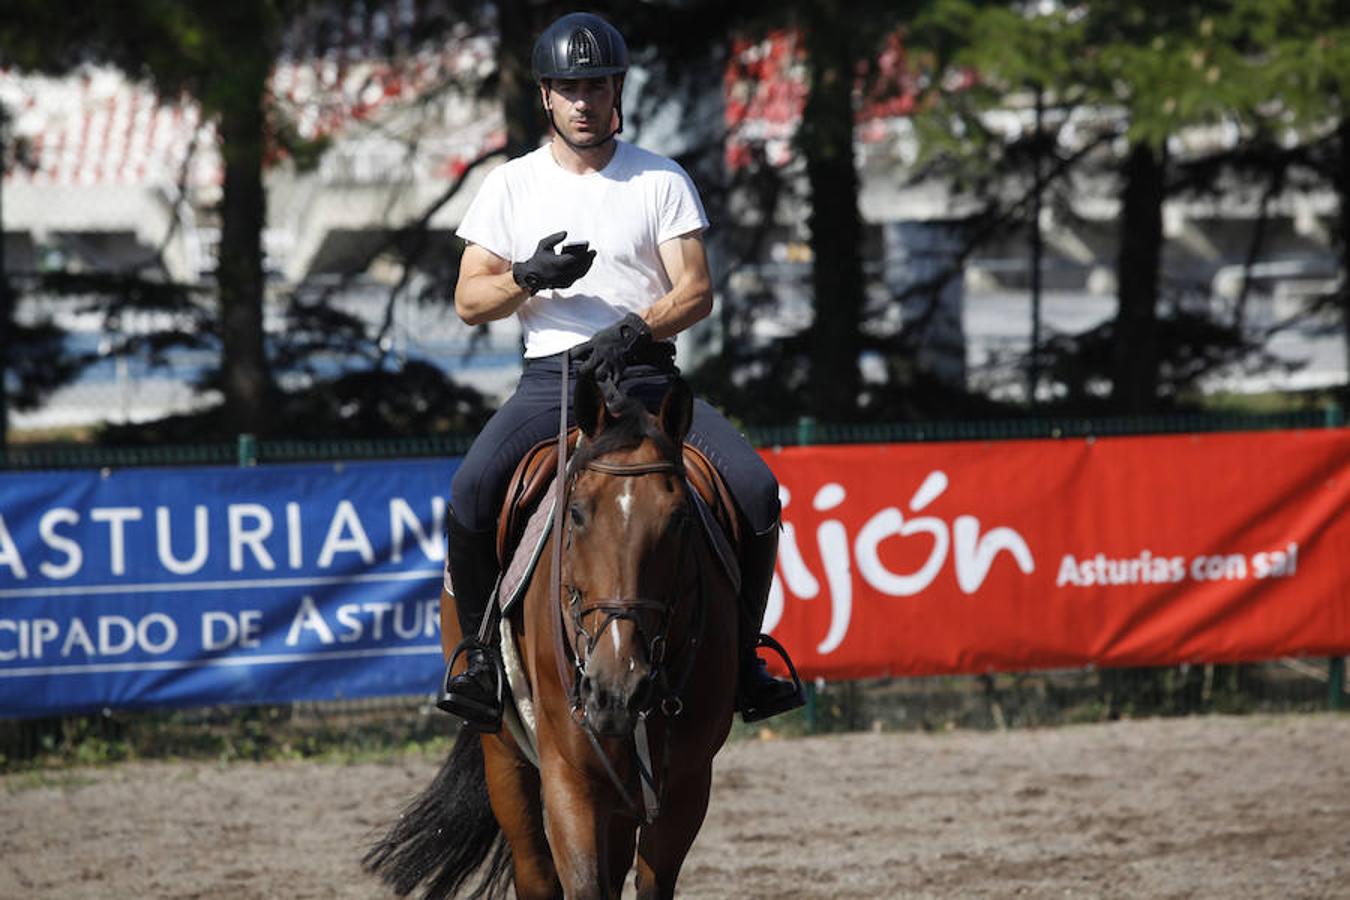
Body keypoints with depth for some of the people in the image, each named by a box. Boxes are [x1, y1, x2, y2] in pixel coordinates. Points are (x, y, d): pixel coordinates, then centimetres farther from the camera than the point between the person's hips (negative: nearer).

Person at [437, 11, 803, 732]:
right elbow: (469, 302, 7)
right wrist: (529, 278, -14)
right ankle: (478, 650, -10)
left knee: (756, 489, -21)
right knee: (469, 494, -29)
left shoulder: (662, 181, 8)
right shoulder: (511, 185, 10)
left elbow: (697, 291, 1)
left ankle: (739, 654, -5)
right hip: (549, 376, 0)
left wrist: (634, 329, -18)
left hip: (646, 375, 0)